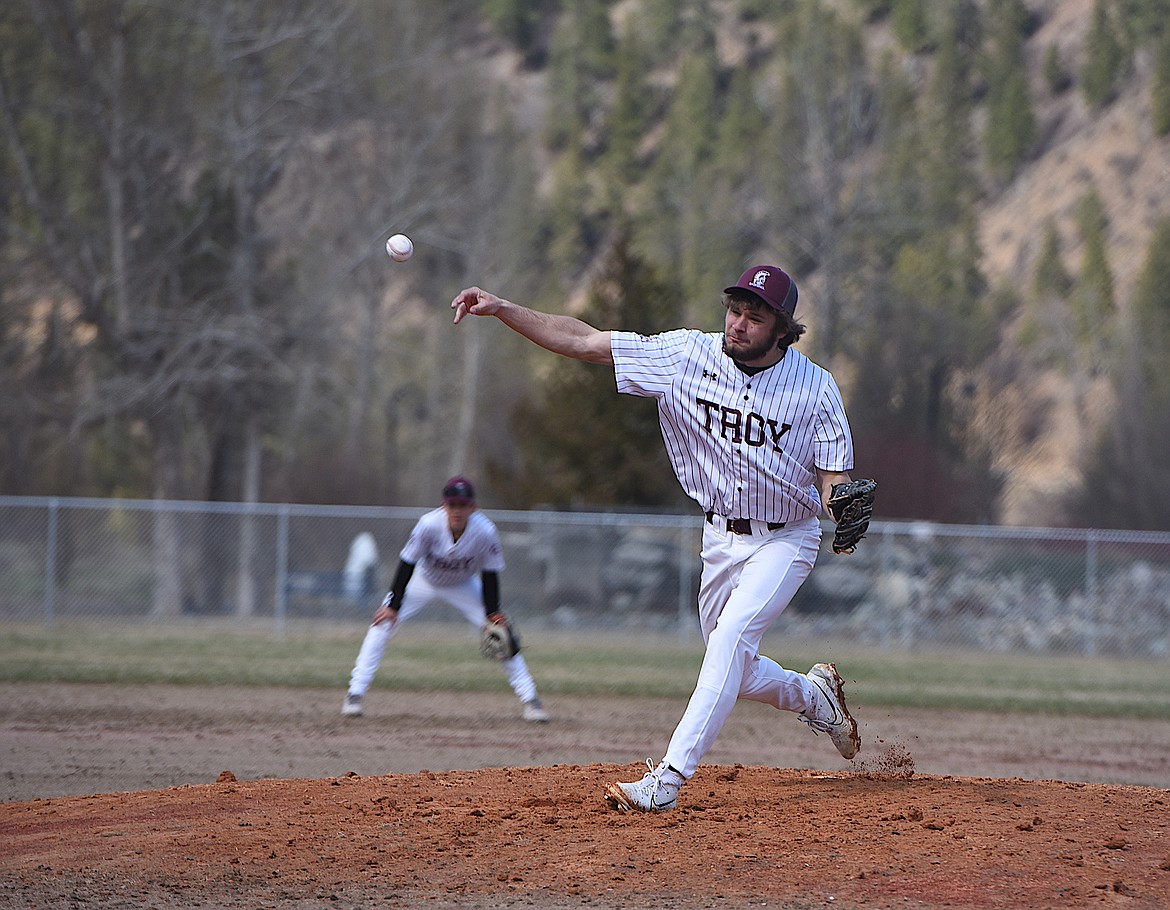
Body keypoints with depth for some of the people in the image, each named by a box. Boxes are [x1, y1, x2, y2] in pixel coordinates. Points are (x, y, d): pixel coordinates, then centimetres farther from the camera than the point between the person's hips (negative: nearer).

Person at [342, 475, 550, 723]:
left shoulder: (485, 531, -31)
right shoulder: (429, 524, -34)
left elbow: (489, 574, -18)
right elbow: (407, 565, -24)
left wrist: (493, 613, -23)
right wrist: (393, 606, -25)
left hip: (464, 586, 1)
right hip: (424, 580, -1)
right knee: (382, 623, -16)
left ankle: (529, 699, 1)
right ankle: (356, 692, -8)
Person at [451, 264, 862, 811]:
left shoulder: (815, 386, -15)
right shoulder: (685, 356, -11)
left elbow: (834, 479, -13)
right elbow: (584, 342, -13)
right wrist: (500, 309, -23)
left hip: (786, 537, -4)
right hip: (720, 537, 5)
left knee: (732, 636, -26)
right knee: (733, 672, 13)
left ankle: (668, 778, -30)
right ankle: (813, 696, 46)